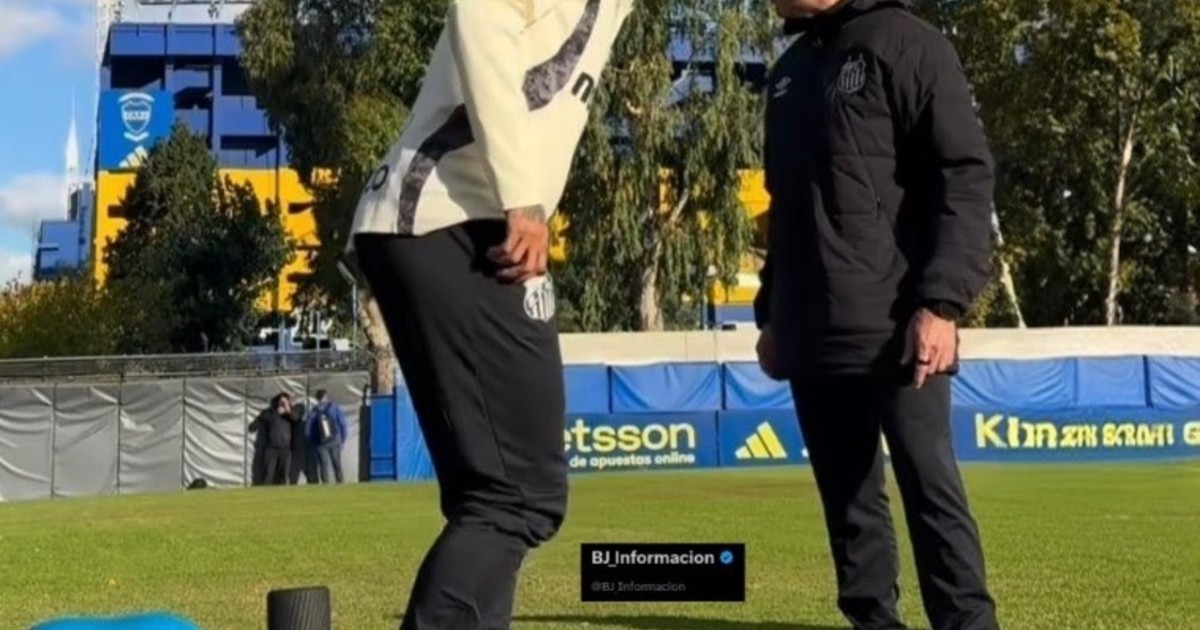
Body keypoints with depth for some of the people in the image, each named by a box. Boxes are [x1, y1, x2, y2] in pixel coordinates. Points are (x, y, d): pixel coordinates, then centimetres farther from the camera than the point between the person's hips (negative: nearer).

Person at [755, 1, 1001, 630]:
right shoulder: (788, 72, 19)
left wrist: (940, 303, -18)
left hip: (895, 330, -7)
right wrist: (771, 313, 19)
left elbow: (966, 177, -10)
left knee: (929, 487, -6)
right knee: (847, 499, 9)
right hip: (814, 336, 7)